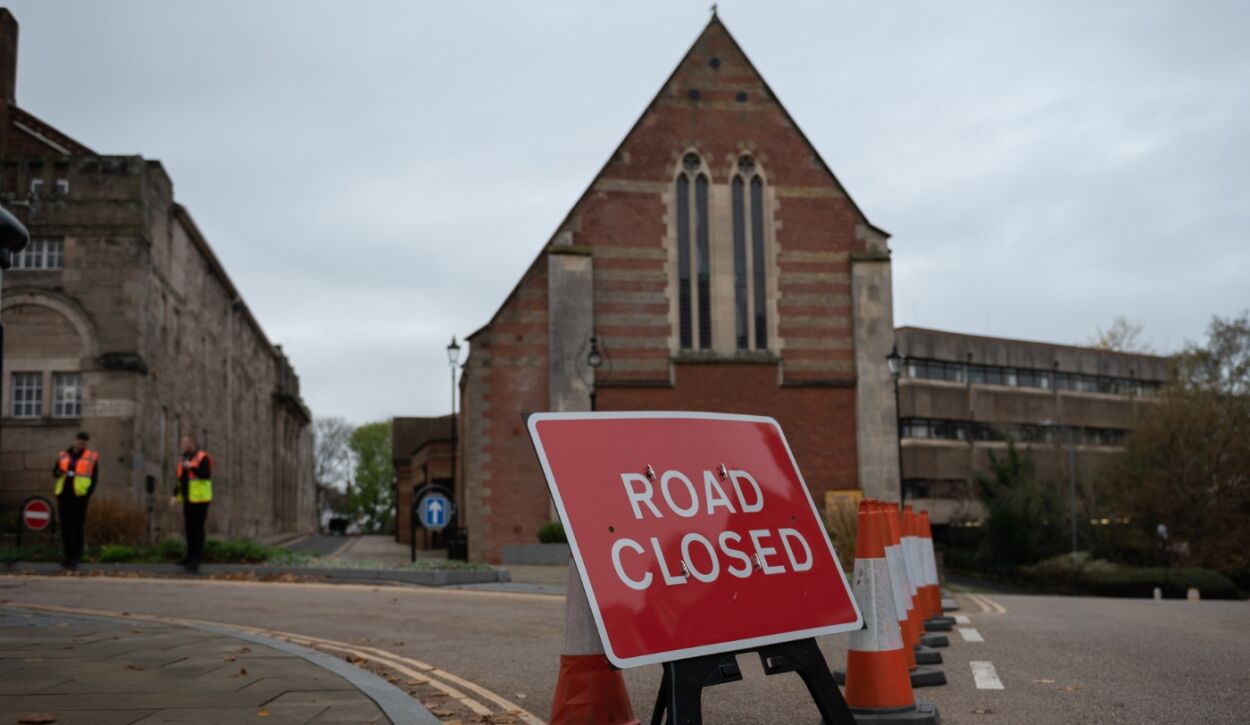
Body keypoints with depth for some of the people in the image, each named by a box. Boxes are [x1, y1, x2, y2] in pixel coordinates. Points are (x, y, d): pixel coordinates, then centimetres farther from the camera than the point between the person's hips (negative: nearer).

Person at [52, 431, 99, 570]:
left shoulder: (92, 457, 4)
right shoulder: (63, 456, 12)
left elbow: (94, 478, 3)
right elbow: (54, 473, 12)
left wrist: (88, 494, -9)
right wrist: (60, 472, -13)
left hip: (79, 497, -4)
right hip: (63, 496, 4)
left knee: (77, 528, -8)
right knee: (65, 527, 4)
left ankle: (76, 559, -4)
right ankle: (68, 557, 12)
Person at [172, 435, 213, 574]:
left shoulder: (202, 458, -9)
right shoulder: (184, 459, 15)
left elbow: (206, 475, -23)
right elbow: (180, 479, 20)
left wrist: (191, 467, -29)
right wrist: (175, 495, 10)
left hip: (199, 500, -8)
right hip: (188, 500, 8)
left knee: (197, 528, -7)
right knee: (189, 528, 9)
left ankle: (197, 558, -5)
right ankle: (191, 557, 17)